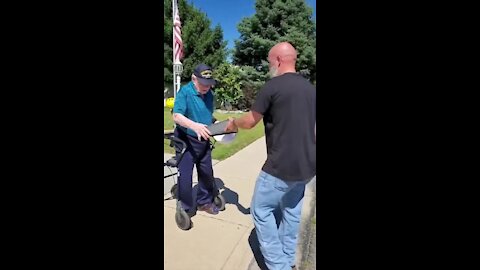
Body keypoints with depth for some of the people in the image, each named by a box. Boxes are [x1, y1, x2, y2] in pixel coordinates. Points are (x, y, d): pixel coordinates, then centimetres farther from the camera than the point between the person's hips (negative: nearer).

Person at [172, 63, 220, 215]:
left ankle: (204, 201, 37)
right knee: (185, 176, 1)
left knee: (207, 173, 16)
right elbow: (177, 116, -30)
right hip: (186, 140, -6)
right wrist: (195, 126, -47)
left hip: (204, 140, 6)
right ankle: (186, 209, 22)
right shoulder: (184, 92, -17)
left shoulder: (209, 94, 2)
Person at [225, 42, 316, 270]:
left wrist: (233, 123, 17)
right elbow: (313, 129, 14)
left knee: (261, 211, 9)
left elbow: (249, 122, -4)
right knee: (292, 212, 19)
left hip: (281, 167, -7)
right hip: (306, 166, 8)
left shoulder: (273, 86, -12)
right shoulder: (310, 88, 9)